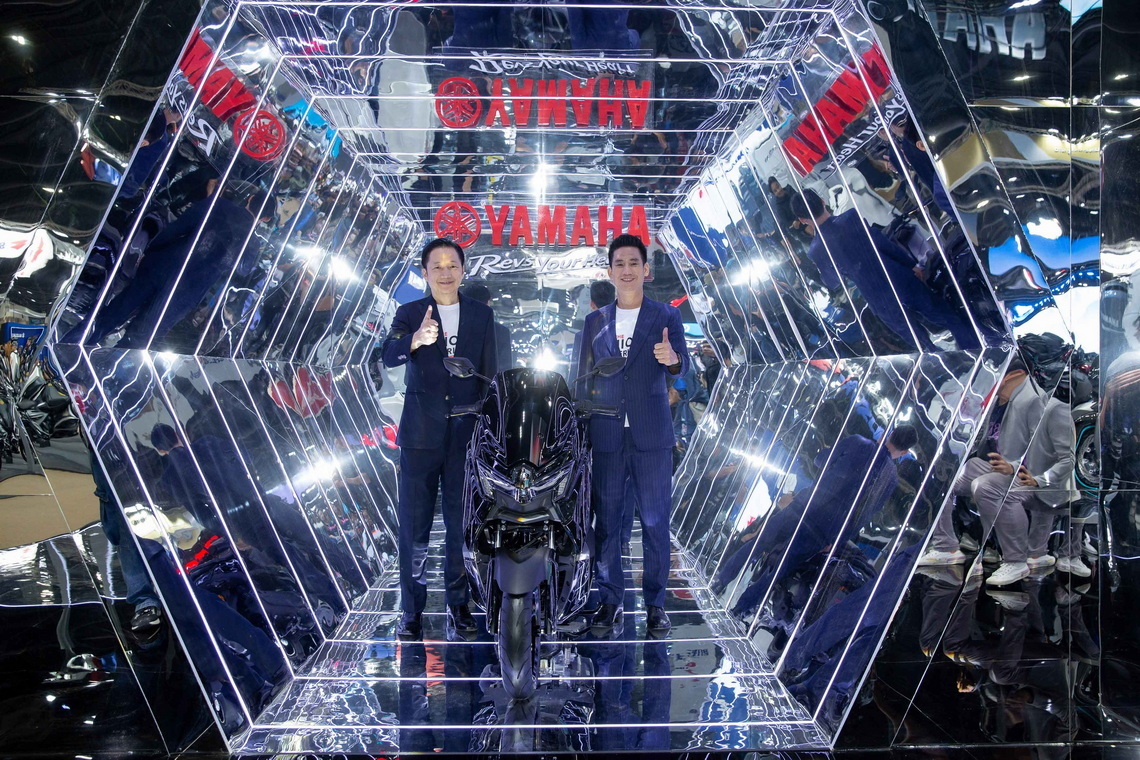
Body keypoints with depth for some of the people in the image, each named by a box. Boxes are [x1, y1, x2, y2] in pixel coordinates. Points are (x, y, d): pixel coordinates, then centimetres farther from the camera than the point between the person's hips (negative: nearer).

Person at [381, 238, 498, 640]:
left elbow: (490, 374, 10)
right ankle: (412, 610, 14)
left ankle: (459, 606, 18)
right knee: (413, 524, 3)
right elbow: (388, 356, -16)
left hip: (467, 433, 1)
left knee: (461, 524, 6)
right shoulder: (409, 314, 3)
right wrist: (415, 340, -37)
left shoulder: (482, 315, 9)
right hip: (421, 433, -1)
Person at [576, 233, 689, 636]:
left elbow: (682, 367, -10)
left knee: (655, 521, 2)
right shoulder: (595, 321, 11)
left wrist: (672, 359, -34)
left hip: (652, 436, -2)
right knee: (606, 521, 5)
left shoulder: (666, 316, 5)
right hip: (606, 436, 2)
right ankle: (611, 602, 16)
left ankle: (655, 602, 14)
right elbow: (583, 379, 14)